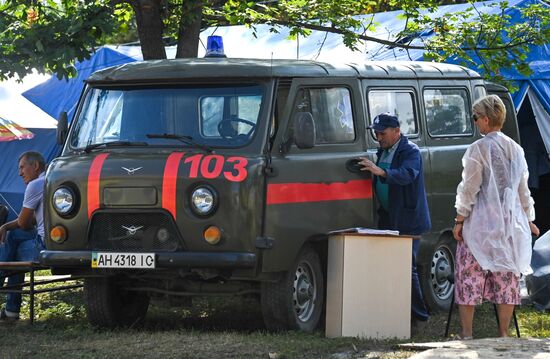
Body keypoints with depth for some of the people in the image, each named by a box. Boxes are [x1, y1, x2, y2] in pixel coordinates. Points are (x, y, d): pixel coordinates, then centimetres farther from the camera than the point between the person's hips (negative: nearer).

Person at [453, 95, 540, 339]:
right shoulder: (515, 150, 10)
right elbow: (523, 189, 16)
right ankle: (503, 333, 9)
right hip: (510, 223, 6)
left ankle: (466, 333, -4)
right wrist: (529, 219, 25)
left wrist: (459, 219, -5)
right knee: (506, 278, 8)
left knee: (469, 277, -1)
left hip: (481, 224, -6)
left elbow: (469, 188, -11)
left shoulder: (478, 149, -10)